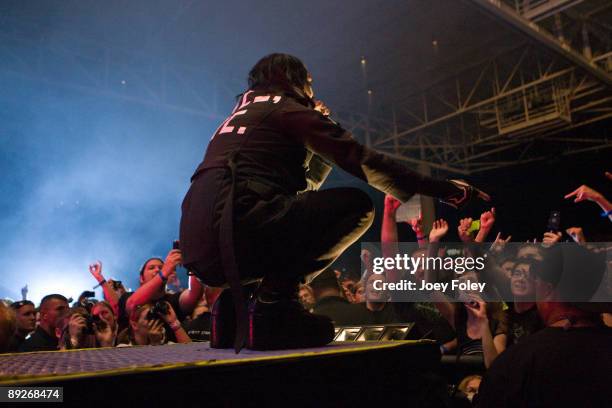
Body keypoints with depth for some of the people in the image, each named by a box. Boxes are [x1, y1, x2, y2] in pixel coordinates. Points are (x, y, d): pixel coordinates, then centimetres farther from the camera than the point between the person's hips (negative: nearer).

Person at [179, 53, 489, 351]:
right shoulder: (287, 108, 6)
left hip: (202, 250, 9)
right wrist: (442, 188, 2)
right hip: (238, 229, -9)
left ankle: (237, 304, 11)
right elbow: (364, 161, -3)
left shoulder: (240, 115, 32)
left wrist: (320, 126, 36)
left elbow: (303, 187, 35)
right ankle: (272, 305, -10)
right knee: (356, 206, -5)